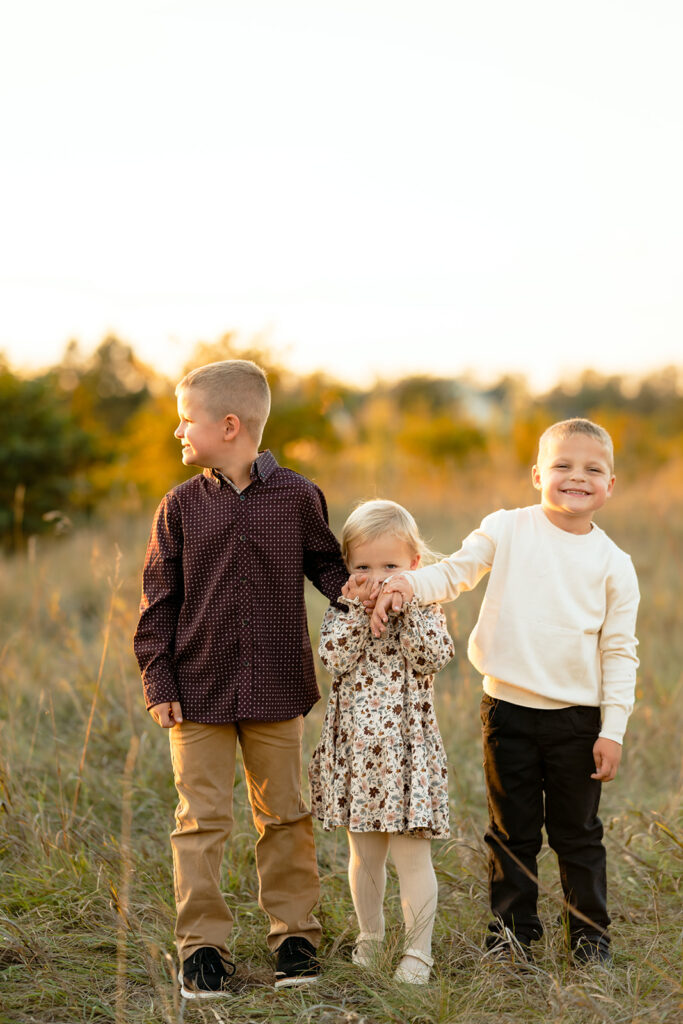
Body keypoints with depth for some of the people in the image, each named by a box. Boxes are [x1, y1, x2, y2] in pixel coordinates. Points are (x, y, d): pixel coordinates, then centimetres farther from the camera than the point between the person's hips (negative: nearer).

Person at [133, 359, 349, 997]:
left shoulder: (297, 497, -1)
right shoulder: (181, 507, 0)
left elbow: (325, 565, 11)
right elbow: (158, 601, 3)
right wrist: (158, 682, -3)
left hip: (276, 689, 0)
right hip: (199, 693, 0)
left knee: (284, 816, 9)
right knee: (201, 822, 2)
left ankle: (294, 933, 21)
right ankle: (202, 945, 10)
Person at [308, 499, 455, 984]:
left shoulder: (424, 608, 0)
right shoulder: (343, 610, 4)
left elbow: (434, 658, -16)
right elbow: (335, 658, -13)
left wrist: (407, 607, -19)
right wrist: (359, 608, -17)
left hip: (407, 744, -3)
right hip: (355, 743, 3)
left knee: (411, 851, -3)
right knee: (364, 851, 14)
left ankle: (419, 951, 5)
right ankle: (370, 936, 30)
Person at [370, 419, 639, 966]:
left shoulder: (614, 564, -1)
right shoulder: (507, 530, -1)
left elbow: (620, 652, 1)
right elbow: (455, 573, -2)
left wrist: (613, 729, -4)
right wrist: (405, 584, -23)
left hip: (577, 717, 0)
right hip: (509, 709, 0)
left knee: (578, 832, 9)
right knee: (512, 830, 9)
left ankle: (591, 935, 23)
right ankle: (513, 932, 21)